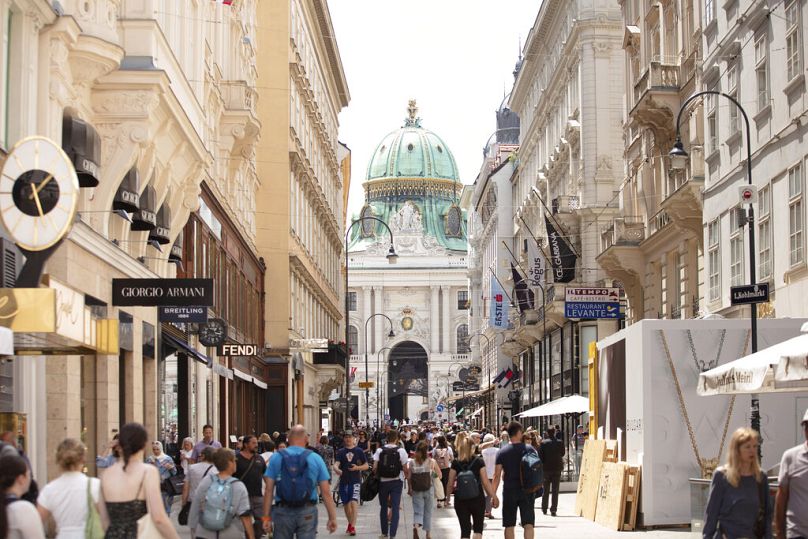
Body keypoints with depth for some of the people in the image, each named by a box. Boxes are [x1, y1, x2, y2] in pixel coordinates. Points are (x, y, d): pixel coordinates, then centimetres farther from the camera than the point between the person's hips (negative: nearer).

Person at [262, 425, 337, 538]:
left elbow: (269, 490, -3)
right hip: (308, 512, -1)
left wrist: (266, 516, 1)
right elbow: (325, 492, -3)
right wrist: (332, 517, 1)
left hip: (283, 511, 1)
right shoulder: (315, 458, -1)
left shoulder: (276, 457, 0)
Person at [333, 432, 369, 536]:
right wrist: (337, 469, -30)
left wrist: (357, 468, -14)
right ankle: (350, 523, 33)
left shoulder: (359, 451, 2)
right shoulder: (341, 452, 6)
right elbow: (336, 464, -6)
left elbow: (366, 466, 5)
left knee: (354, 502, -17)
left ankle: (353, 526, -20)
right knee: (346, 504, 12)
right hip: (344, 481, 3)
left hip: (355, 480, -3)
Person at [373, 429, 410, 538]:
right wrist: (407, 476, 13)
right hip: (396, 482, -2)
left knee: (383, 507, 15)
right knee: (395, 508, 0)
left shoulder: (379, 450, -3)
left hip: (383, 481, 2)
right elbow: (405, 469, -7)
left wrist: (377, 476, 11)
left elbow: (374, 468, -7)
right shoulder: (401, 450, -7)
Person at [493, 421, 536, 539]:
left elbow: (497, 475, -5)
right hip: (526, 491, 0)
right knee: (528, 524, -1)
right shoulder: (529, 449, -3)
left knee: (509, 525, 9)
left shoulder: (502, 451, -4)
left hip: (509, 491, 0)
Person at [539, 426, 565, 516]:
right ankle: (553, 509, -2)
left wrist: (541, 465, 3)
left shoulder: (543, 443, -8)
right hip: (557, 468, 0)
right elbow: (562, 454, 7)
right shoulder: (560, 442, -5)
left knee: (545, 490, 14)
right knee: (555, 490, 3)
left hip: (546, 468, 0)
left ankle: (544, 509, 20)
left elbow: (540, 455, -9)